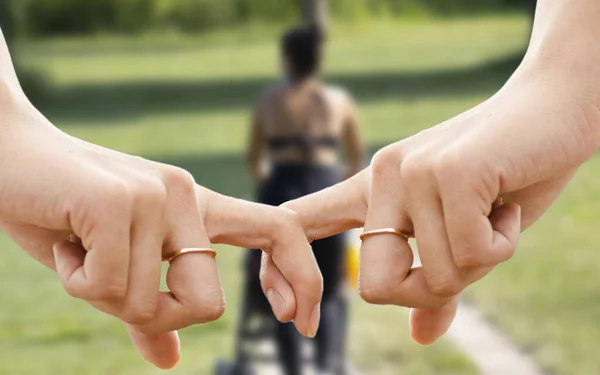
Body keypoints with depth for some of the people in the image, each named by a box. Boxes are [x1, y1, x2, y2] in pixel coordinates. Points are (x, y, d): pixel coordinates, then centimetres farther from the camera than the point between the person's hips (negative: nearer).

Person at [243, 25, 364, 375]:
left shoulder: (269, 100, 7)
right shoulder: (340, 101, 9)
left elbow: (255, 160, 14)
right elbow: (357, 159, 18)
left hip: (281, 193, 0)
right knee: (330, 293, 11)